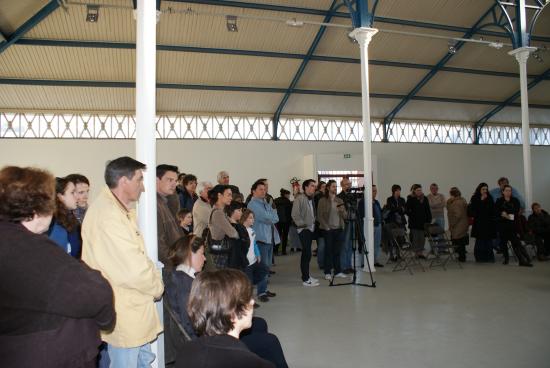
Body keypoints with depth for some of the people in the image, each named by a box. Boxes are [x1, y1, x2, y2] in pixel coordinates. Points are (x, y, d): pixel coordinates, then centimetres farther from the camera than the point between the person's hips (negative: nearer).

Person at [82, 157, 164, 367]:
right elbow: (133, 270, -27)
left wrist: (153, 282, 1)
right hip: (123, 312, -10)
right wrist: (157, 287, -10)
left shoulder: (119, 210, 10)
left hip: (134, 305, 10)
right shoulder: (108, 215, -25)